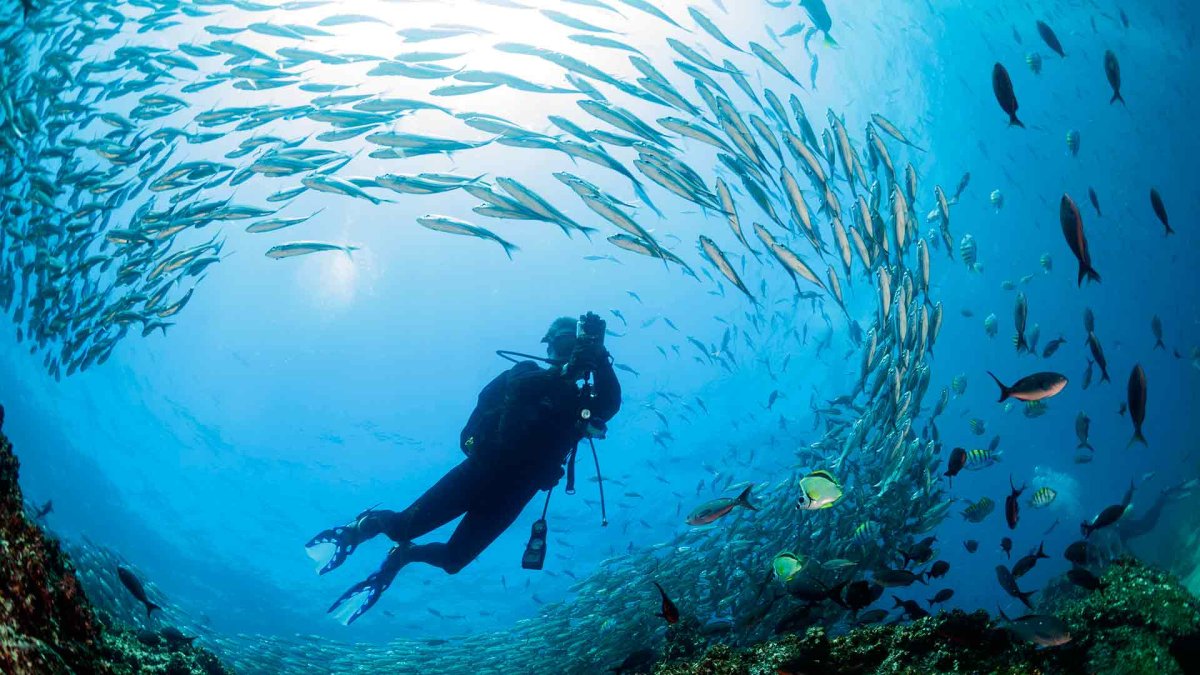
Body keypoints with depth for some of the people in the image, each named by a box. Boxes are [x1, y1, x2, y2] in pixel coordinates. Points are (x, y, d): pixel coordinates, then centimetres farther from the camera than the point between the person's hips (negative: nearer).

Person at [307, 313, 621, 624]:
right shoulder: (528, 374, 3)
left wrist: (600, 359, -25)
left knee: (452, 560, 5)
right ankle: (368, 523, 24)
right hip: (482, 471, -3)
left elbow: (610, 405, -12)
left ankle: (402, 555, 34)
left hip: (511, 494, 3)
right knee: (402, 527, -10)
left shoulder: (581, 403, 10)